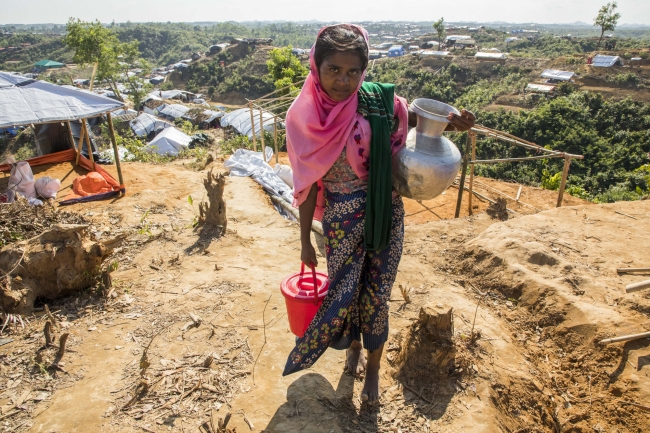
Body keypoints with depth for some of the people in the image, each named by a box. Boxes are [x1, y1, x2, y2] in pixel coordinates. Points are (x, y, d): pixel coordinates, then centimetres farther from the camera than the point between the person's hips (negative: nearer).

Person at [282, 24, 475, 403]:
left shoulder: (377, 102, -11)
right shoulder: (304, 118, -9)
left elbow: (416, 117, 7)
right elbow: (307, 185, -2)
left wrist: (451, 123, -15)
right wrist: (305, 240, 3)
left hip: (384, 214, 0)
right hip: (340, 218, 1)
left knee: (376, 294, 9)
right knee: (344, 291, 13)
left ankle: (373, 366, 36)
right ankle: (354, 346, 47)